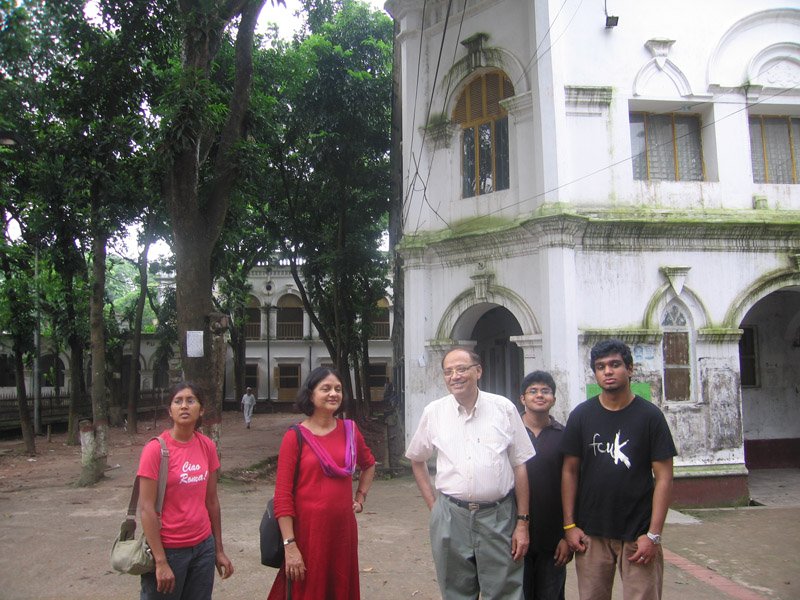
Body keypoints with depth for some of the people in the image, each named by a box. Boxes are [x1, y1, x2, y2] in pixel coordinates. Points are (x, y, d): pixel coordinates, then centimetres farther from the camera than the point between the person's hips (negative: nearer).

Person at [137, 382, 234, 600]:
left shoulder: (207, 446, 1)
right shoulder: (156, 449, -13)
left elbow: (212, 501, 7)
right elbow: (146, 508, -14)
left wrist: (218, 549, 9)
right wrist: (161, 561, -16)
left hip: (203, 546, 4)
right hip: (168, 549, -4)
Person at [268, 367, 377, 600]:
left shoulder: (349, 430, 4)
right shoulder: (295, 437, -9)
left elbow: (369, 464, 24)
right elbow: (282, 495, -10)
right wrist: (290, 545, -14)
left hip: (344, 528, 4)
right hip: (308, 529, -4)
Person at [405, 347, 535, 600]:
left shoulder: (504, 408, -2)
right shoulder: (433, 412, 2)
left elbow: (520, 466, 1)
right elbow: (417, 460, 15)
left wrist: (523, 523, 0)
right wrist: (432, 504, 6)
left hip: (499, 517, -1)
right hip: (450, 517, 2)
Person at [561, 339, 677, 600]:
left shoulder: (649, 415, -4)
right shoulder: (581, 415, 1)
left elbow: (663, 477, -5)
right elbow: (570, 471, 4)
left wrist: (654, 534, -10)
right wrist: (569, 525, -1)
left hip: (638, 534, -2)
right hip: (591, 533, 2)